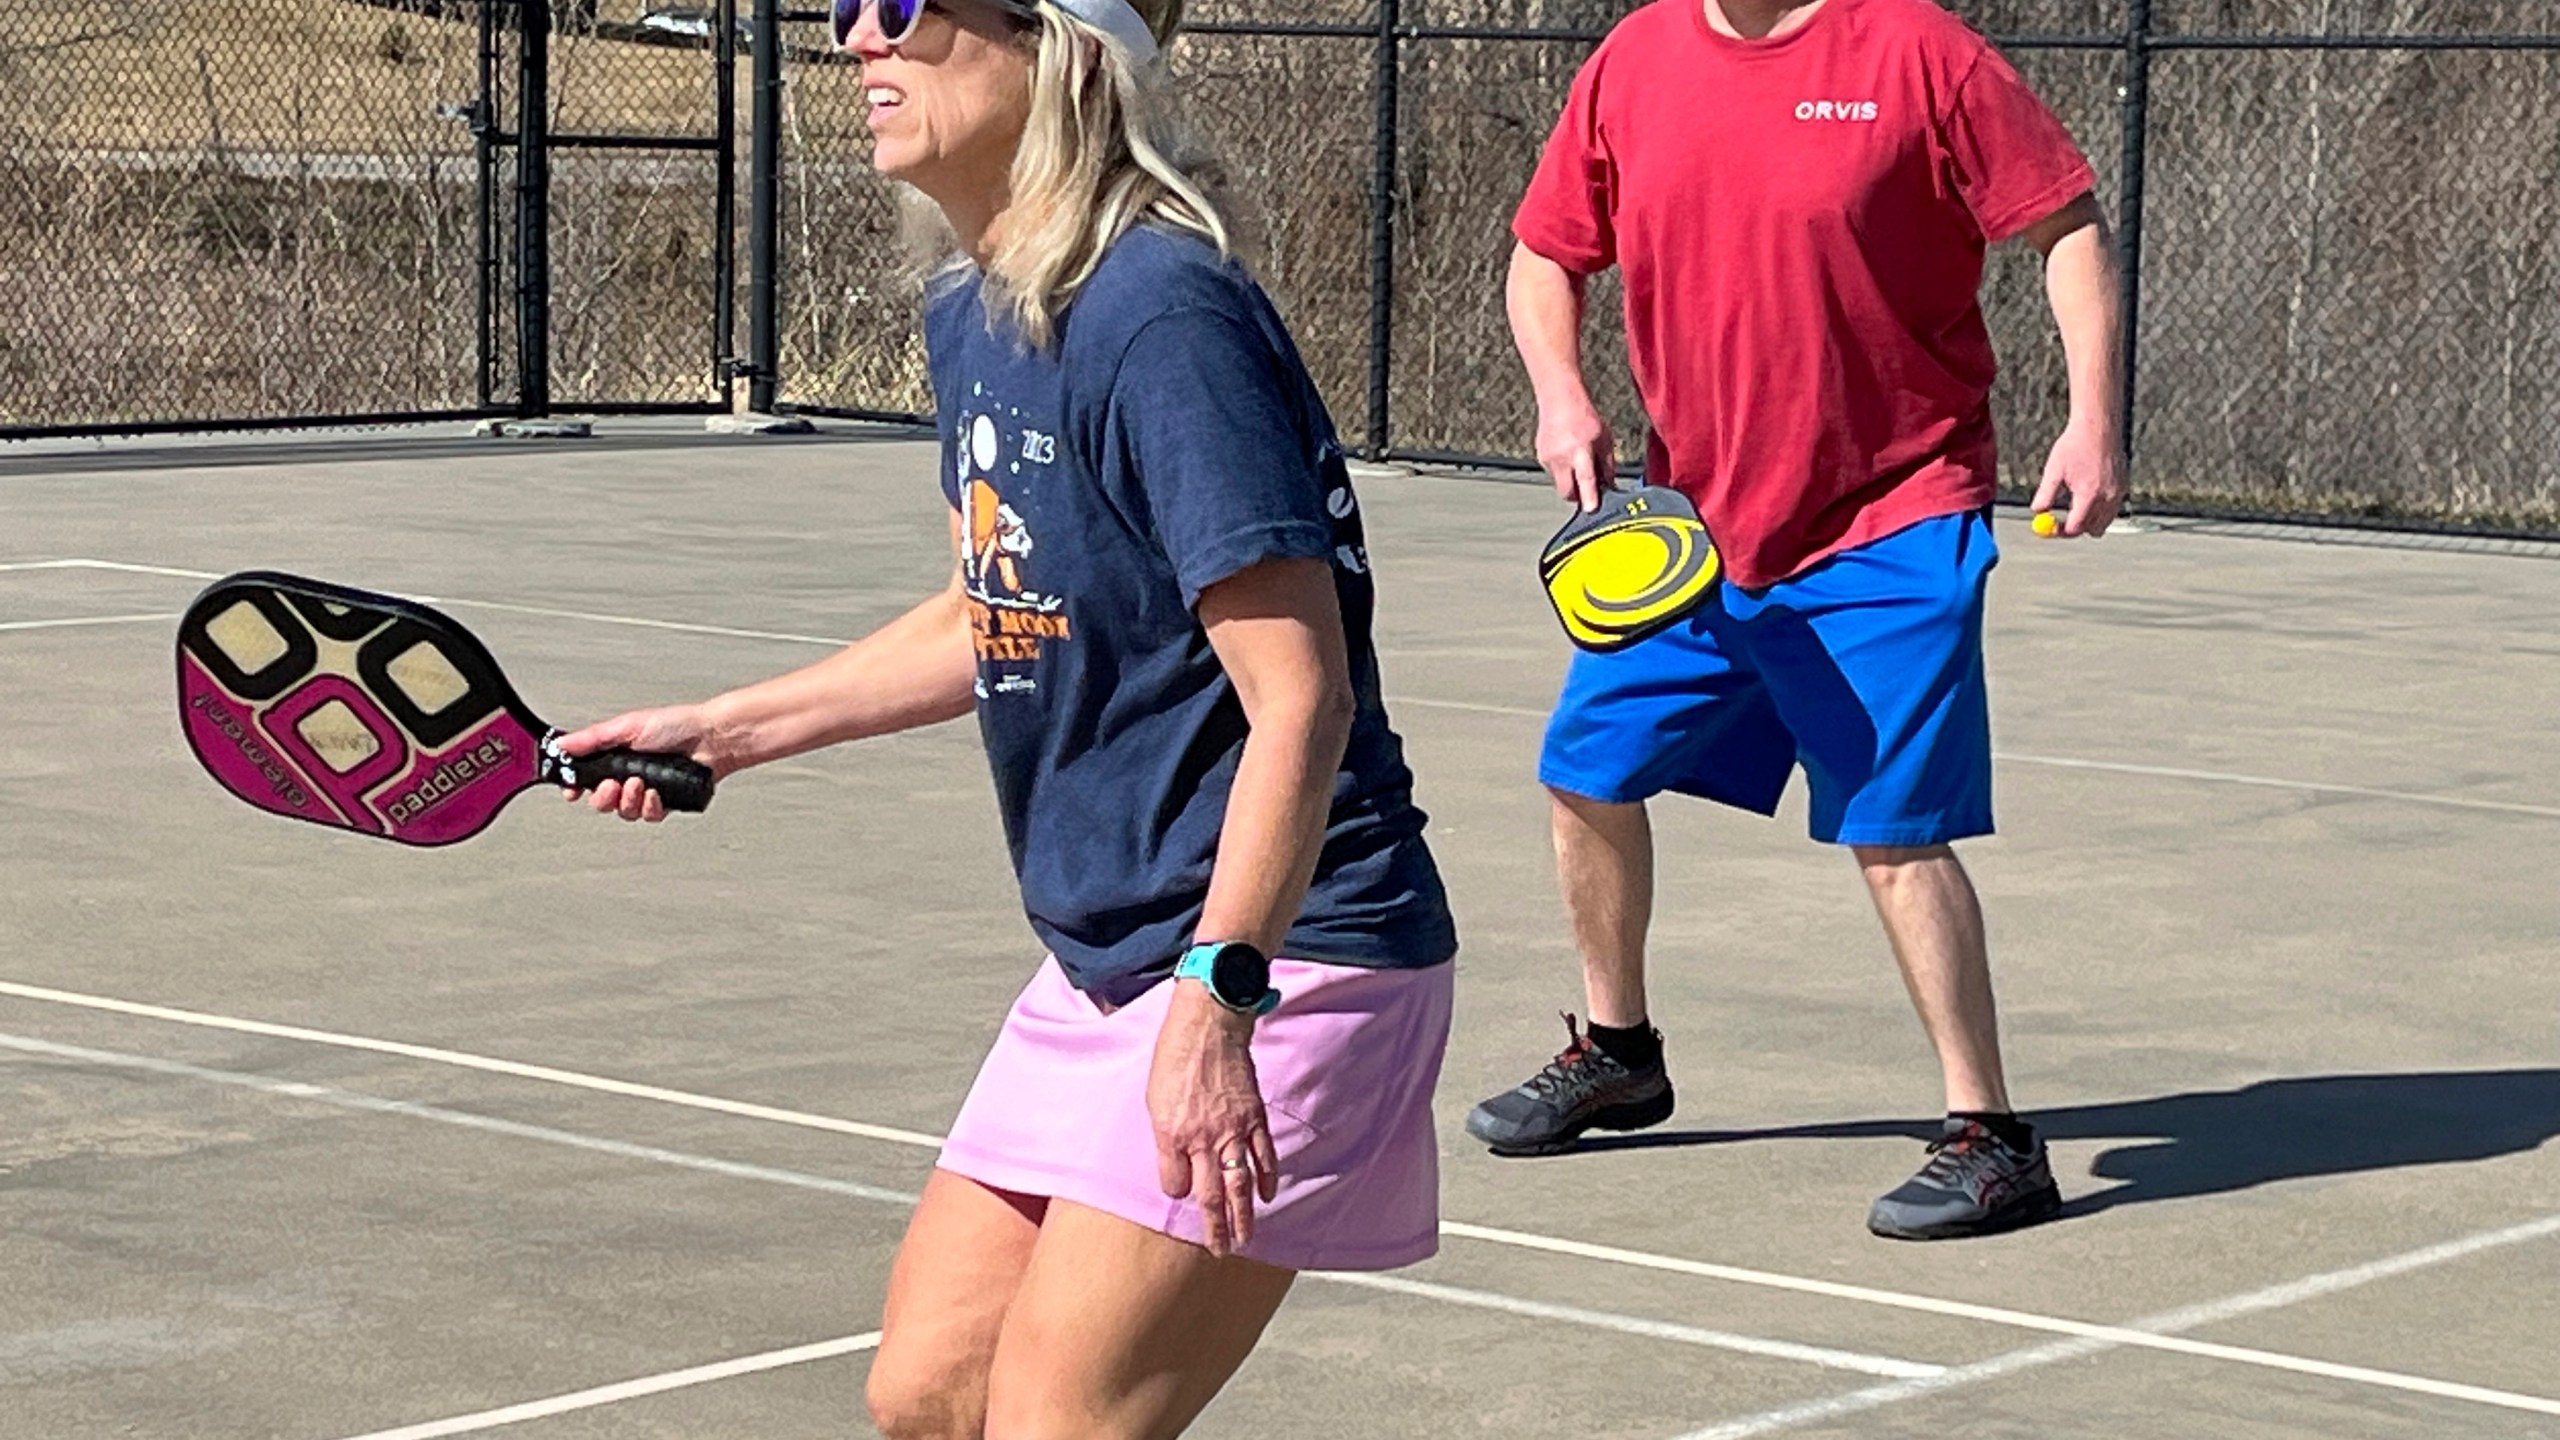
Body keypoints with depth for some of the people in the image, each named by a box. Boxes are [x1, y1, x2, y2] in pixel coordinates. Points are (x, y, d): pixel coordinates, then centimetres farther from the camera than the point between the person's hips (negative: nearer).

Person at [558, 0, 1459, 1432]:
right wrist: (730, 728, 24)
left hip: (1269, 958, -10)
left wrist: (1216, 994, -32)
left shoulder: (1161, 319, -21)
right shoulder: (971, 317, 8)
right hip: (1101, 962, 10)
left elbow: (1298, 696, -25)